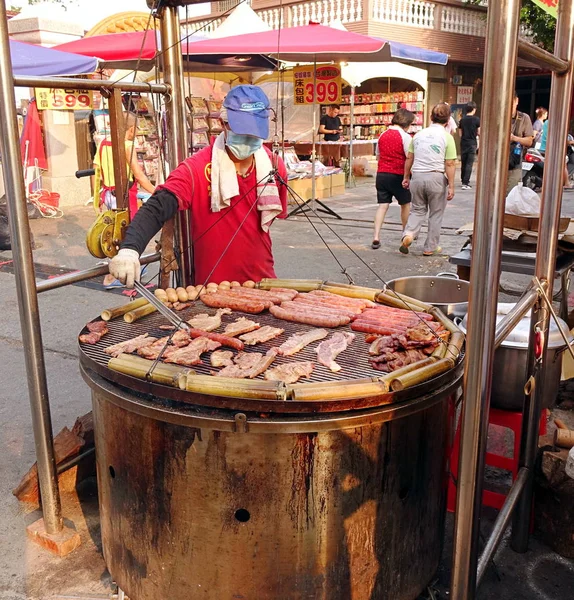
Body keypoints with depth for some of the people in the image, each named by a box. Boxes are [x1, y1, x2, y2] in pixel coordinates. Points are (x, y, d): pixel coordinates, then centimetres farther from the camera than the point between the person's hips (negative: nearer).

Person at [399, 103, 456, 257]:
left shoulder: (419, 134, 6)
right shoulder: (447, 137, -6)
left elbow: (409, 159, 10)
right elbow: (449, 165, -9)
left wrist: (406, 177, 20)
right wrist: (451, 186, -5)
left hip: (417, 176, 3)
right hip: (436, 177, -3)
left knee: (418, 210, 17)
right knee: (435, 214, 11)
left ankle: (408, 234, -9)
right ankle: (430, 247, 17)